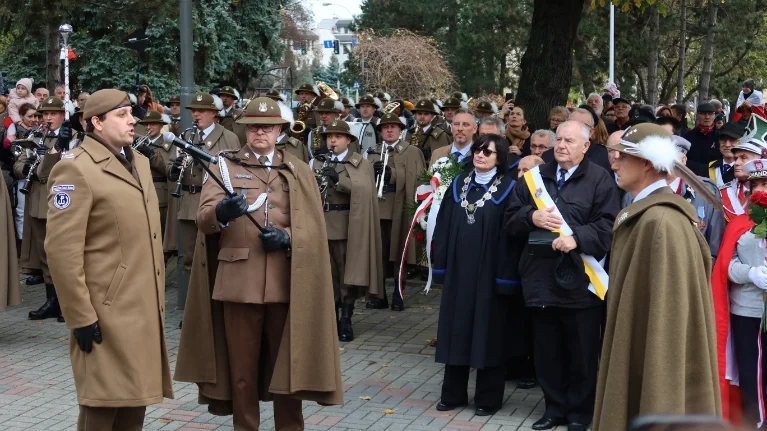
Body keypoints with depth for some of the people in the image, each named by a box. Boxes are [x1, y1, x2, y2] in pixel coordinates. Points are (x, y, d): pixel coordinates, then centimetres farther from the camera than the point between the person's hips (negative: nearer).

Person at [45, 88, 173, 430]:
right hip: (108, 312, -8)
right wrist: (81, 317, -19)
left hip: (144, 309, 8)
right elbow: (62, 250, -19)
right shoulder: (75, 169, -14)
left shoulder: (139, 162, 14)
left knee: (135, 400, 14)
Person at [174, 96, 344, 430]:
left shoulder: (298, 171, 11)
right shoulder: (224, 166, 6)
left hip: (286, 282, 1)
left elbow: (314, 226, 4)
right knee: (241, 368, 5)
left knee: (287, 363, 8)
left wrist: (287, 236, -15)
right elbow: (204, 218, -9)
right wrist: (222, 211, -31)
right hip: (238, 281, -1)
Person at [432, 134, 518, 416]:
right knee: (457, 330, 10)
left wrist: (505, 275, -15)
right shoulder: (459, 184, 9)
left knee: (487, 332, 3)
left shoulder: (508, 188, -5)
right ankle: (453, 393, 21)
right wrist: (441, 266, 3)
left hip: (488, 271, -4)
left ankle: (488, 398, 13)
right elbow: (444, 227, 8)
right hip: (458, 268, 5)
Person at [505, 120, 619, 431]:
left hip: (580, 278, -4)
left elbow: (609, 225, -10)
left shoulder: (600, 179, -1)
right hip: (542, 276, 4)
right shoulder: (535, 177, 12)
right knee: (547, 349, 12)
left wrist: (577, 238, -22)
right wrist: (531, 217, -9)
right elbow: (510, 221, 11)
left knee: (582, 351, 6)